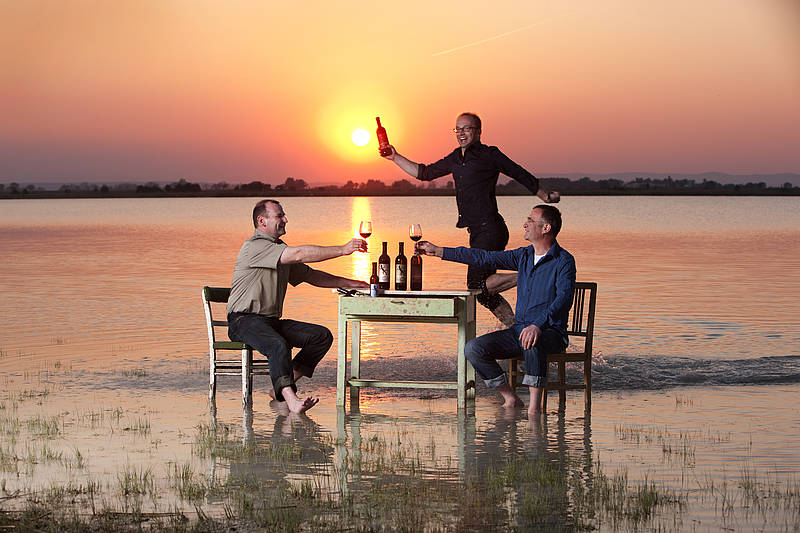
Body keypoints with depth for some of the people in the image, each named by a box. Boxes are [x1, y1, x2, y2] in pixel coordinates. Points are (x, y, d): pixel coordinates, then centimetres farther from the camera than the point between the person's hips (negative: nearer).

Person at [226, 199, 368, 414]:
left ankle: (280, 388, -10)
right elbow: (299, 254, -23)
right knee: (278, 345, -37)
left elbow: (310, 275, 23)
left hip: (272, 320, 9)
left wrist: (350, 283, 12)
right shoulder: (255, 246, -12)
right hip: (245, 321, -9)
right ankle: (290, 399, -46)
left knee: (322, 336, -7)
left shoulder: (279, 249, 19)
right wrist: (343, 250, -22)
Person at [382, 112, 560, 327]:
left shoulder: (489, 155, -5)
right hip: (478, 232, 8)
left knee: (478, 285, -16)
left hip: (490, 229, -8)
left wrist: (545, 197, 12)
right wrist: (396, 157, 23)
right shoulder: (455, 159, 17)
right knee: (484, 289, 8)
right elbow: (425, 173, 27)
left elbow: (521, 175, 4)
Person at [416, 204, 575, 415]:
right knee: (473, 349, -12)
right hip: (520, 327, 7)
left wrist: (538, 325, -39)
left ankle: (534, 407, -36)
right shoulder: (523, 255, 13)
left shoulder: (563, 261, -9)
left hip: (551, 332, -7)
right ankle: (510, 399, -6)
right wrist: (438, 252, 16)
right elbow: (484, 258, 16)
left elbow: (564, 298, -23)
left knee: (532, 342, -42)